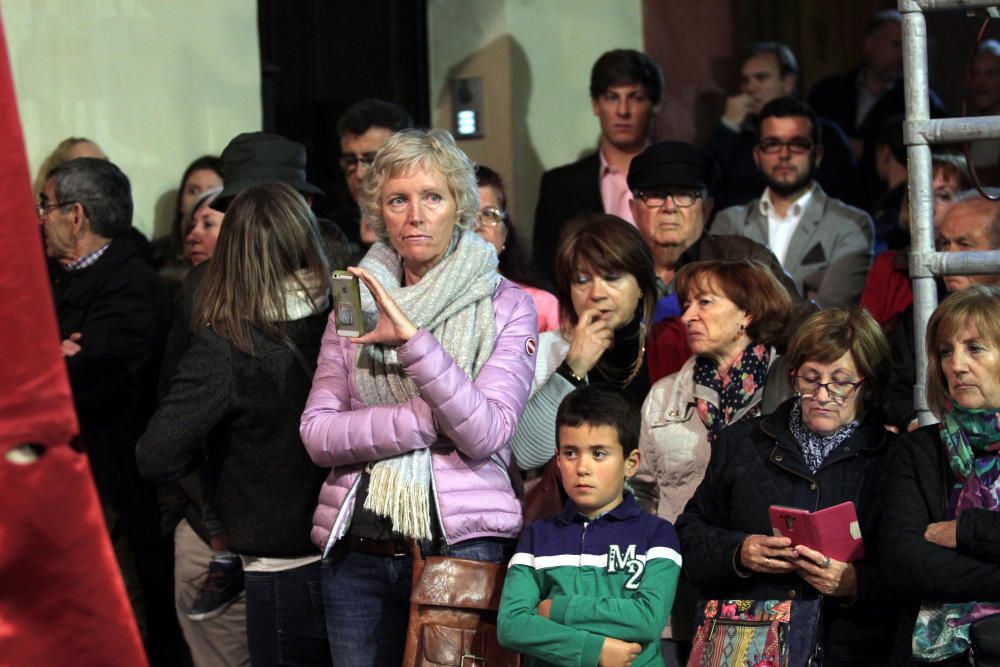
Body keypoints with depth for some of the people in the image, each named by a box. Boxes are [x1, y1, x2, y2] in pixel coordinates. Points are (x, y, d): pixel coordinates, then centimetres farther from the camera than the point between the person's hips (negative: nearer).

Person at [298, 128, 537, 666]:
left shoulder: (505, 306, 0)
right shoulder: (357, 302, 9)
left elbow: (485, 434, -13)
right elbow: (317, 434, -1)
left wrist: (413, 340, -21)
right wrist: (425, 422, -13)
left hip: (461, 542, -3)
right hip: (357, 548, 3)